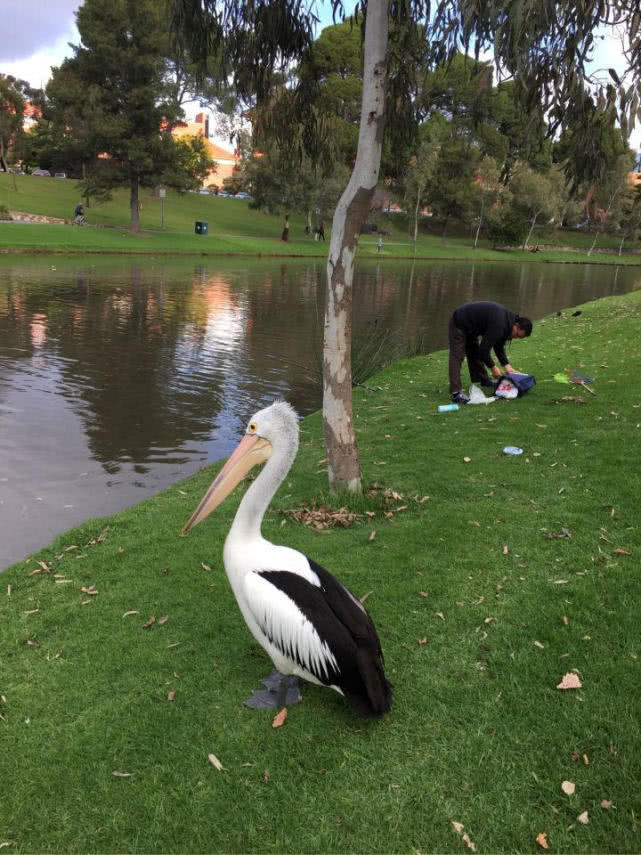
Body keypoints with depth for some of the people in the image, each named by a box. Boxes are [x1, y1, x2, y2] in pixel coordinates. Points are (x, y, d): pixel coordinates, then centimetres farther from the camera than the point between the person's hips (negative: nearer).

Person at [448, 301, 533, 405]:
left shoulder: (508, 320, 2)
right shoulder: (499, 325, -30)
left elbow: (499, 346, 11)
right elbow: (484, 348, -27)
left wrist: (507, 366, 2)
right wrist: (493, 367, -14)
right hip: (459, 324, -10)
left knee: (475, 353, 19)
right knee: (457, 357, -16)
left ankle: (484, 380, 34)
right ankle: (456, 393, -23)